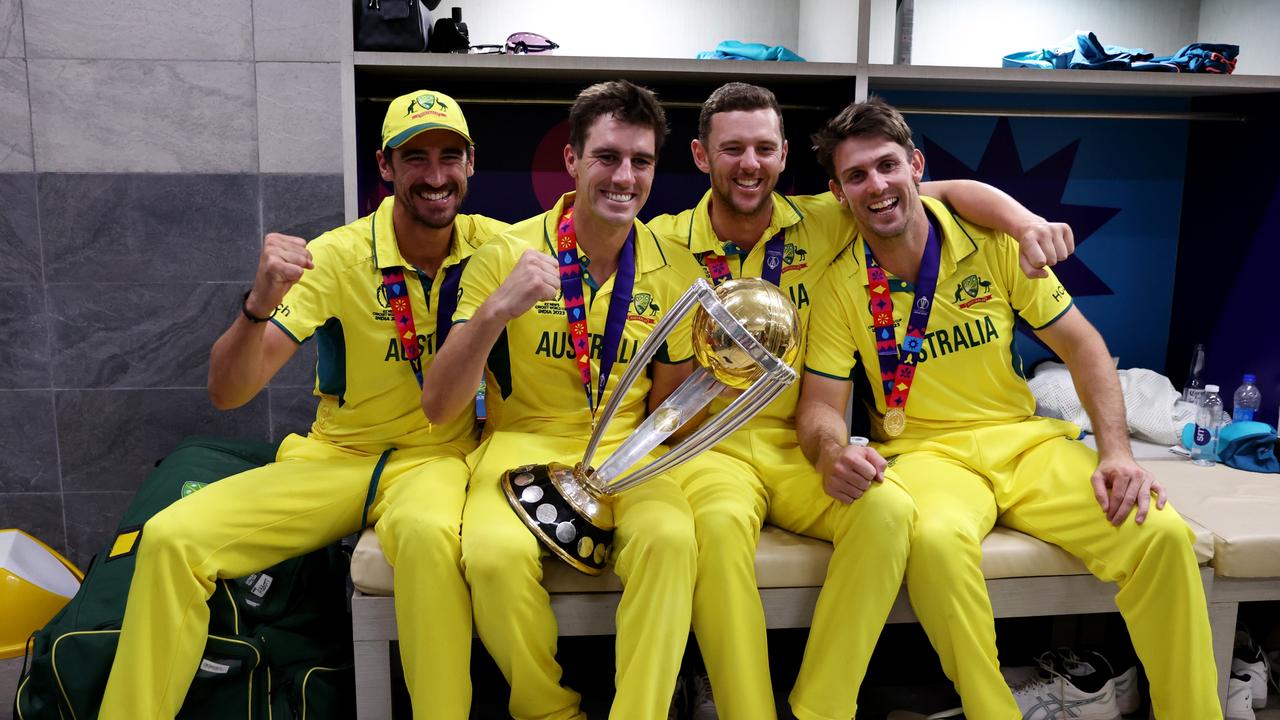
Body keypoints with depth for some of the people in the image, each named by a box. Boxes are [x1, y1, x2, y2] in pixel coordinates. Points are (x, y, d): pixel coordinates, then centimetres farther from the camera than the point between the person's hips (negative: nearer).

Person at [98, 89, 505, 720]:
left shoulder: (494, 245, -6)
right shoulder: (338, 257, -10)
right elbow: (226, 391, -15)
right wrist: (259, 305, -35)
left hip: (436, 456, -1)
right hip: (335, 456, 2)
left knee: (427, 532, -37)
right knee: (172, 537, -17)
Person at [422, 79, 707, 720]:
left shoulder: (674, 273, 2)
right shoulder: (507, 254, -6)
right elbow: (437, 406, -11)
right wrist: (496, 309, -27)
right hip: (523, 443, -1)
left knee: (670, 539, -31)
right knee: (496, 552, -31)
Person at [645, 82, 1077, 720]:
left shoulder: (818, 224, 5)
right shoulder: (666, 240, 0)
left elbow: (951, 190, 7)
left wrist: (1025, 221, -13)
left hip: (796, 445, 3)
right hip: (706, 447, -2)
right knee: (721, 522, -37)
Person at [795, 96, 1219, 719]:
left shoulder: (993, 243, -1)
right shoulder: (841, 287, -3)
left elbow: (1081, 345, 3)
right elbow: (820, 405, -5)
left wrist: (1116, 451, -9)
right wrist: (831, 451, -29)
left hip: (1025, 439, 2)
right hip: (923, 452, -2)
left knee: (1162, 533, -20)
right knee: (938, 539, -37)